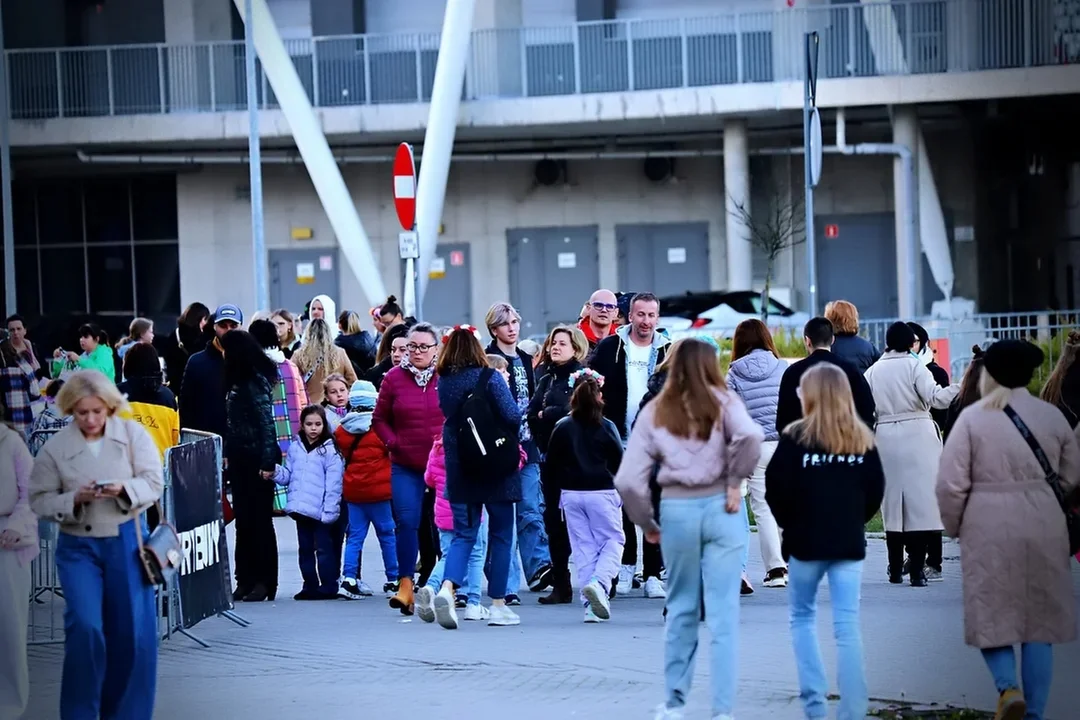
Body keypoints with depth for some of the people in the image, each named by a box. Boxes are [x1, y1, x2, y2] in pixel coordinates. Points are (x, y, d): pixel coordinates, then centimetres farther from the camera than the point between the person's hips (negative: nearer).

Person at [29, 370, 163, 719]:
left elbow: (154, 482, -4)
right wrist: (75, 499, -19)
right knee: (84, 627, -16)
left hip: (127, 540, 1)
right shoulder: (55, 447, -3)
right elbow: (40, 500, -1)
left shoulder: (133, 434, -1)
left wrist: (124, 489, -23)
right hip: (78, 545, -1)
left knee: (133, 633, 3)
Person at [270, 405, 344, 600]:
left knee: (324, 549, -2)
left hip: (321, 511, -6)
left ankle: (328, 587, 2)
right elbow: (288, 476, 15)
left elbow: (333, 484, -10)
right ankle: (310, 586, 21)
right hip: (301, 509, 6)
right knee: (305, 549, 13)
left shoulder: (330, 450, -7)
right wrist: (274, 473, -6)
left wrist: (329, 510, -15)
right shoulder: (295, 448, 10)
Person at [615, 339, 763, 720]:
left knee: (681, 610, 16)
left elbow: (628, 480, -1)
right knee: (723, 614, 1)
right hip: (720, 509, -2)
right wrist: (735, 482, -8)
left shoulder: (654, 412, 6)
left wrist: (647, 524, 11)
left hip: (677, 511, 2)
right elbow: (750, 435, -21)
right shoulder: (723, 401, 2)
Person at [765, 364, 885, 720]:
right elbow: (876, 490, 6)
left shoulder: (796, 437, -8)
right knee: (847, 625, 0)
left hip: (806, 540, -2)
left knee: (802, 617, 14)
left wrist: (790, 523, 6)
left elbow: (776, 489, -10)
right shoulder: (863, 439, 4)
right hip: (849, 543, 2)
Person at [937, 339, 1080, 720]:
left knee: (992, 617, 9)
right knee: (1039, 621, 9)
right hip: (1043, 529, 2)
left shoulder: (973, 418, -7)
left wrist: (954, 526, 8)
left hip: (989, 531, -2)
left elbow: (951, 484, -9)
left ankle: (1008, 687, -15)